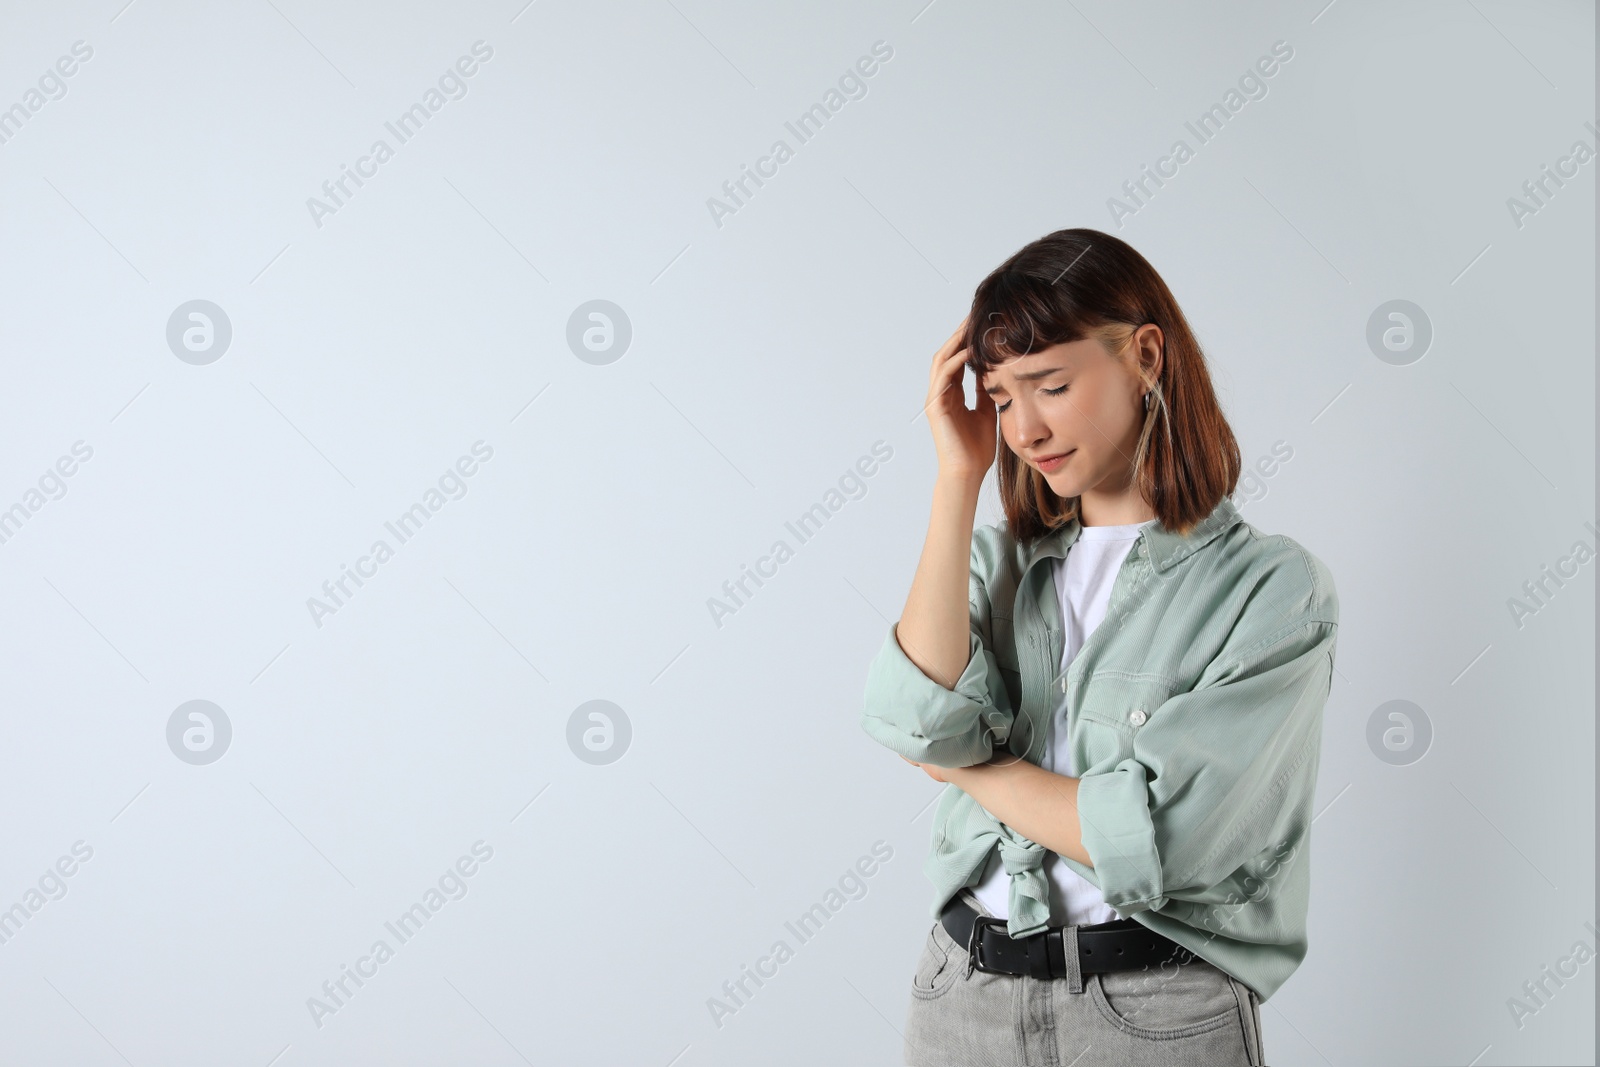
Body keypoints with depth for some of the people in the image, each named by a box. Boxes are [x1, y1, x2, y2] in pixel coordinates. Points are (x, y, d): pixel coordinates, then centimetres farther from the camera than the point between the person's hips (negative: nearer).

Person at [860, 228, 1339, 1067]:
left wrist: (969, 768, -5)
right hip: (963, 995, 4)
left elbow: (1153, 837, -18)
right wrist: (958, 479, -7)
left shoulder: (1274, 588, -9)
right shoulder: (997, 558, 6)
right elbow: (920, 723, -13)